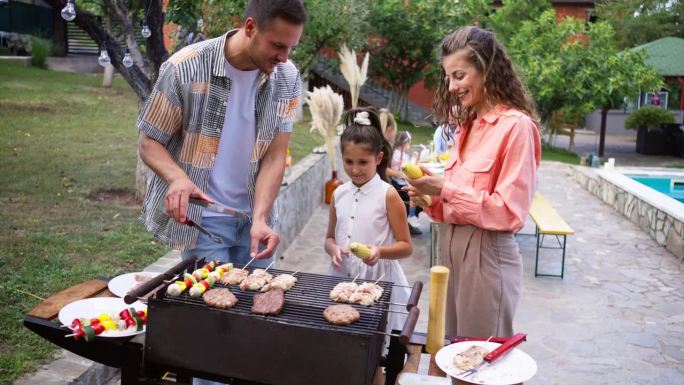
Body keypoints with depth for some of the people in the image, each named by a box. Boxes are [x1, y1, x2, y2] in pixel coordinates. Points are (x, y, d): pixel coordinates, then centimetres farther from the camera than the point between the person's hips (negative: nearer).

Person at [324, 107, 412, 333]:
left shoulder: (388, 195, -7)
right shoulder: (339, 194, 5)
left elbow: (406, 247, -4)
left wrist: (380, 251, -22)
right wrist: (334, 249, -7)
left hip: (377, 280, -4)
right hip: (341, 278, 4)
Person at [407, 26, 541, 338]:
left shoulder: (516, 126, -13)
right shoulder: (471, 125, 11)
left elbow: (510, 212, -17)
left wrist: (447, 189, -18)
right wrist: (431, 198, -2)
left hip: (488, 254, -7)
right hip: (454, 246, 8)